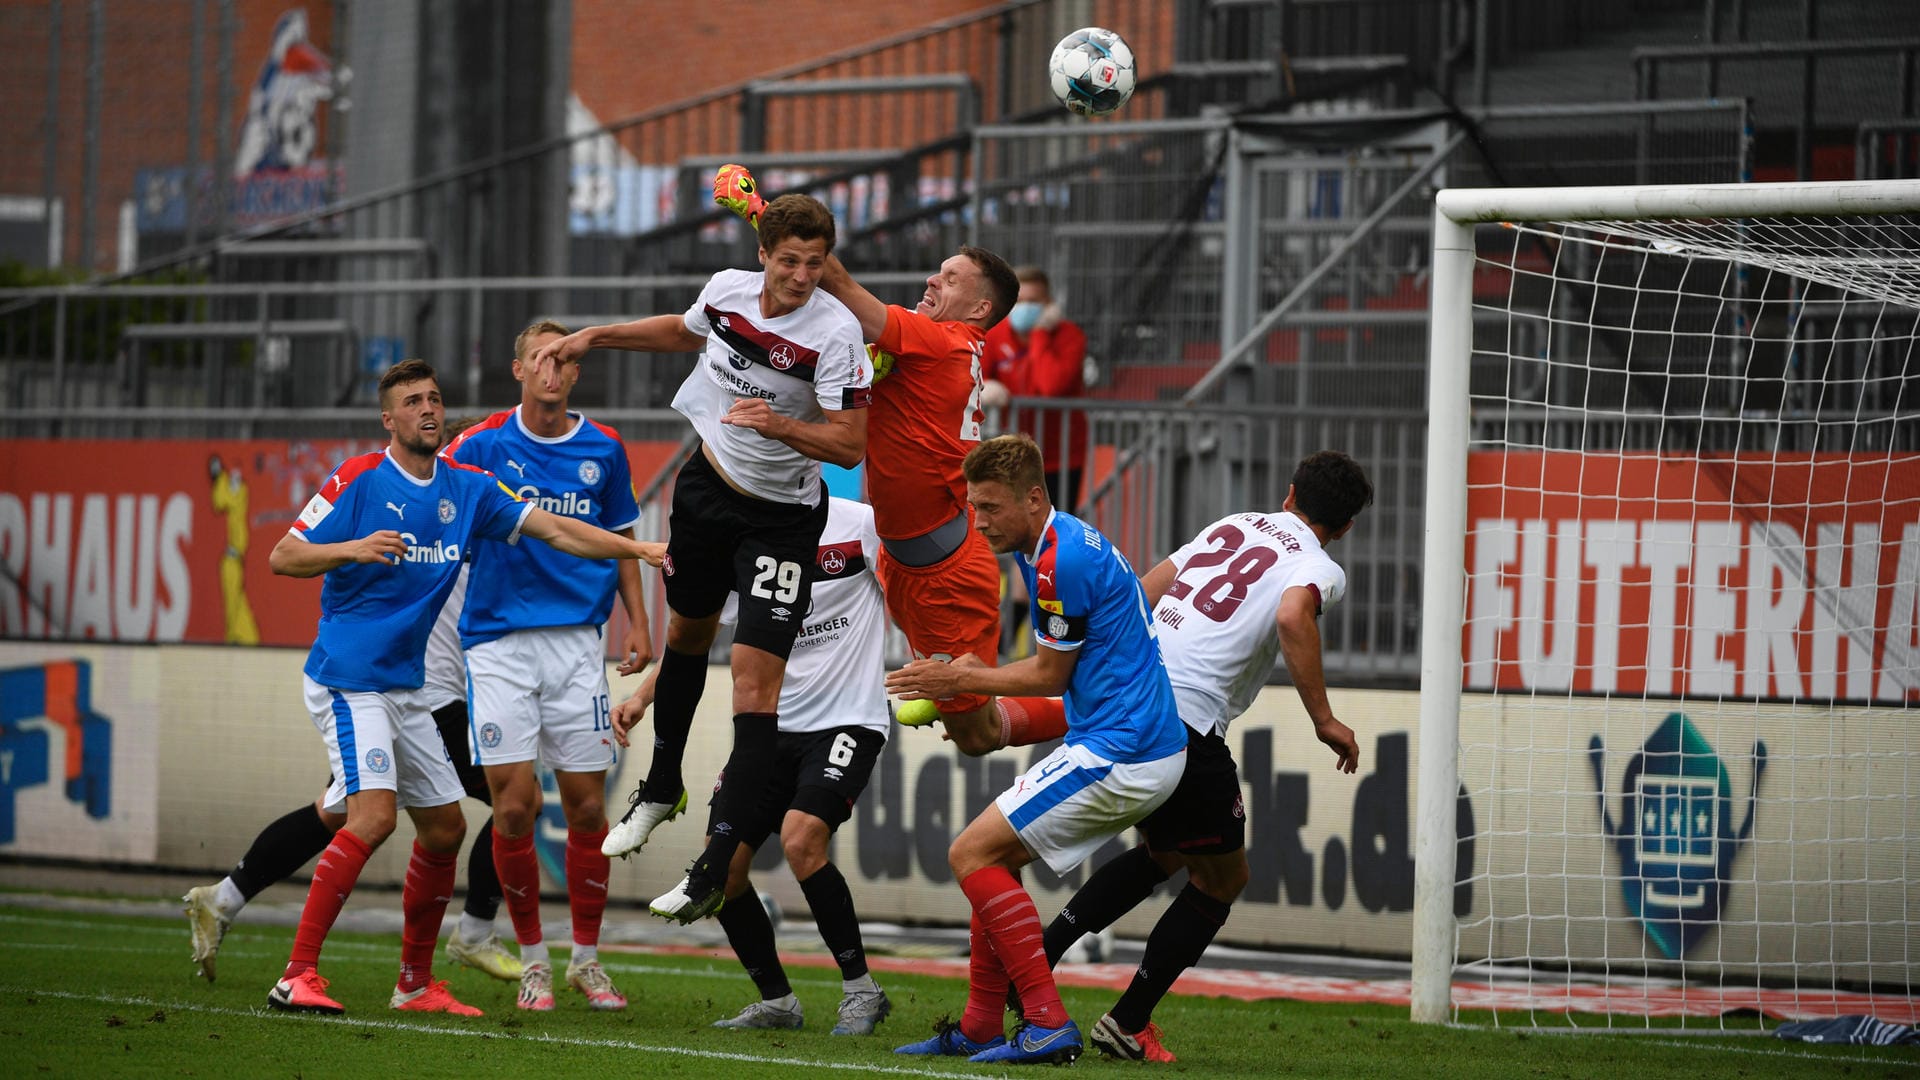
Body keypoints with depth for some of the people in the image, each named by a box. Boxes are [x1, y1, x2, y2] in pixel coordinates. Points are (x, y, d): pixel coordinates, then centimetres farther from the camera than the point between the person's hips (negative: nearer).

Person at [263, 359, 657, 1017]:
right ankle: (297, 975, -22)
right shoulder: (358, 480, -8)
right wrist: (352, 549, -26)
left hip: (406, 686, 8)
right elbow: (282, 557, -9)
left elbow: (553, 529, 11)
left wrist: (638, 549, 2)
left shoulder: (466, 488, 8)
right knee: (375, 815, -23)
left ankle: (415, 985, 23)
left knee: (444, 828, 10)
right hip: (348, 681, -8)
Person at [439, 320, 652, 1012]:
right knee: (513, 805, -5)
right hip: (499, 641, -2)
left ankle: (587, 957, 16)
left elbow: (619, 537, 18)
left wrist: (637, 621, 11)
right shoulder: (482, 447, 0)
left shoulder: (603, 450, 8)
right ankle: (533, 959, 9)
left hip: (576, 639, 2)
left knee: (586, 804, 1)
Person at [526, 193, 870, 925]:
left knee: (755, 677, -14)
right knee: (687, 632, 24)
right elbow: (685, 331, 16)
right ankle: (661, 789, 48)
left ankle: (716, 868, -13)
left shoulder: (836, 331, -25)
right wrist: (592, 338, 16)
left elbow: (850, 445, -26)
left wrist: (779, 424, -40)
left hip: (780, 517, -6)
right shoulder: (728, 289, -9)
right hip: (708, 484, 6)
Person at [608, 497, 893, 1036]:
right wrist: (642, 698, -2)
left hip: (847, 723, -6)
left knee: (800, 840, -27)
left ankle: (861, 991, -11)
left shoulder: (859, 524, -12)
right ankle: (777, 1001, 18)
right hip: (773, 727, 6)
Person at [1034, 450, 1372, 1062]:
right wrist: (1324, 721, -16)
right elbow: (1292, 617, -22)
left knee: (1162, 855, 27)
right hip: (1184, 724, -7)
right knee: (1222, 880, 13)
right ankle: (1128, 1024, 11)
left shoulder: (1233, 527, 20)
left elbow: (1144, 592, 23)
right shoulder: (1319, 569, 0)